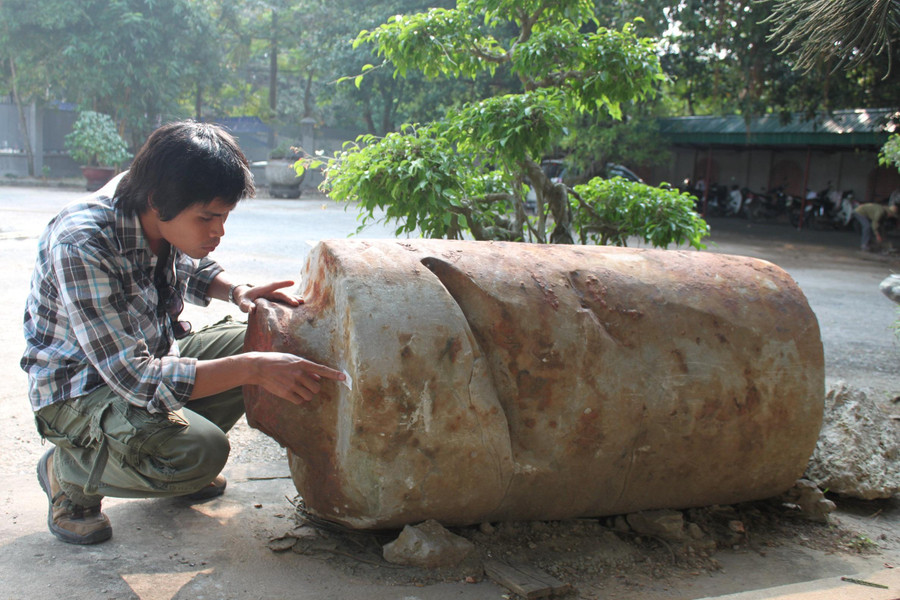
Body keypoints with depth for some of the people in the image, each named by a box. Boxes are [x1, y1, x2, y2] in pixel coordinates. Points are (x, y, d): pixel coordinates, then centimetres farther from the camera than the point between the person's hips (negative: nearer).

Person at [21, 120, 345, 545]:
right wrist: (252, 369, -40)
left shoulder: (170, 222, -11)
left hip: (151, 355, 8)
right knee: (200, 452, -31)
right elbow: (134, 378, -37)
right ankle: (68, 472, -2)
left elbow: (195, 270, 16)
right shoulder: (80, 245, -33)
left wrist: (237, 291, -7)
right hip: (79, 389, -7)